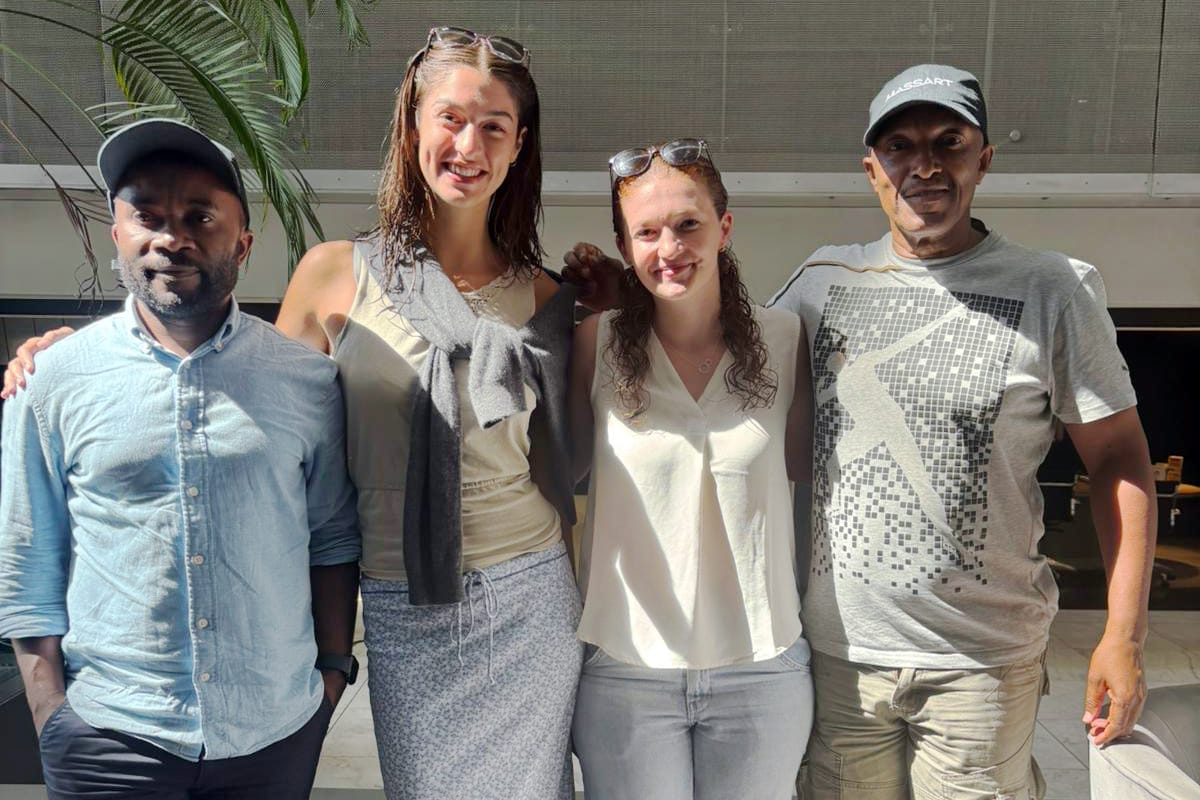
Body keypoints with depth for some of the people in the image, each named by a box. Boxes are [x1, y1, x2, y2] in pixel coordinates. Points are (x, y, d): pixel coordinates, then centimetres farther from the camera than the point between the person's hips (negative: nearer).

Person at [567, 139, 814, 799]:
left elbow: (799, 461, 7)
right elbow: (565, 469, -1)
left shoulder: (783, 340, -4)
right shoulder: (597, 343, -7)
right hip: (625, 669, -1)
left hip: (762, 670, 2)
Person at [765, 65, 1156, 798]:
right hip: (840, 648, 3)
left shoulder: (1053, 291, -4)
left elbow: (1120, 460, -1)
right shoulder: (822, 281, 3)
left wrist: (1125, 636, -6)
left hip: (983, 661, -2)